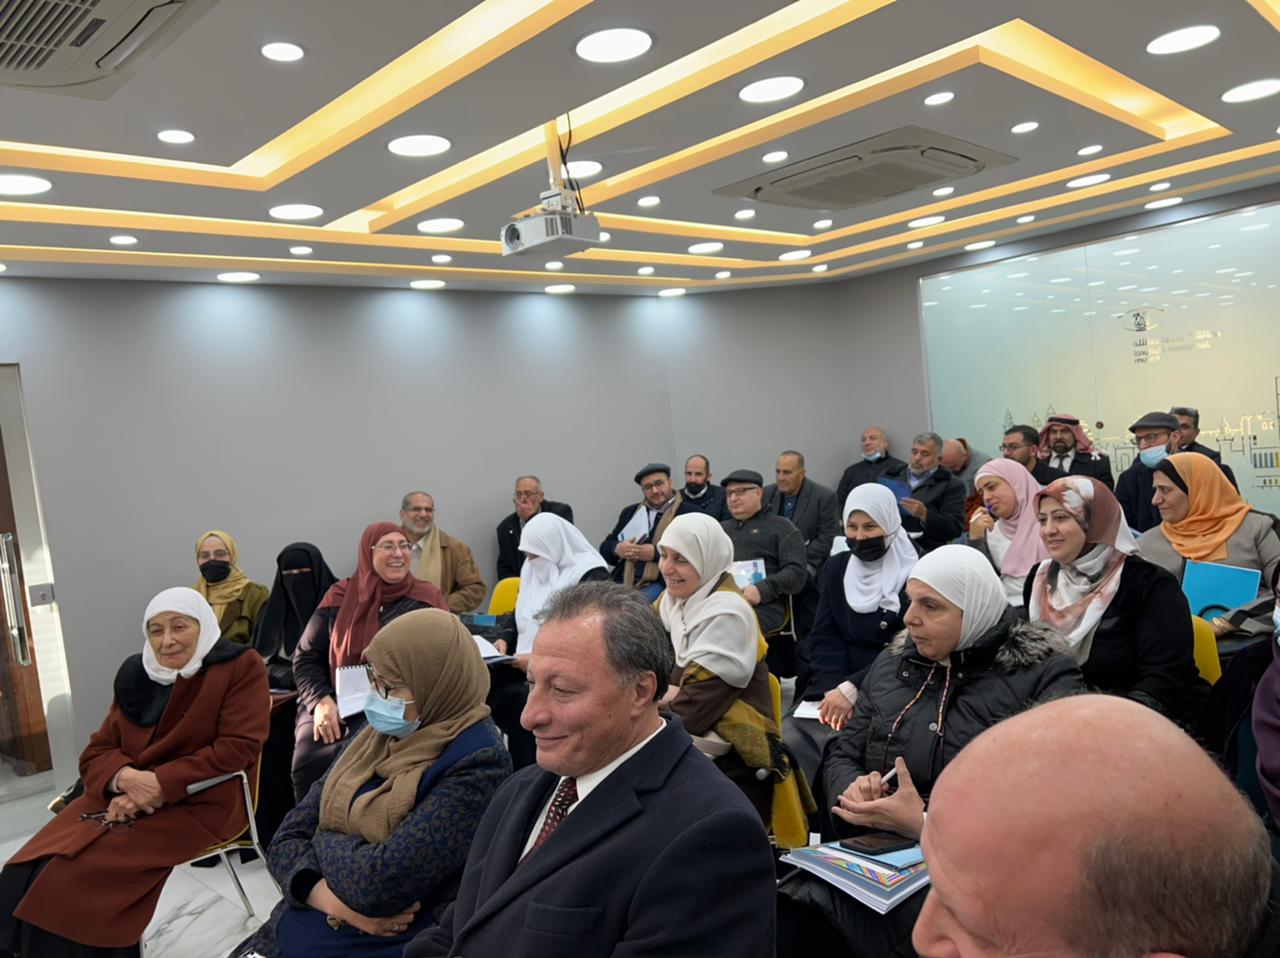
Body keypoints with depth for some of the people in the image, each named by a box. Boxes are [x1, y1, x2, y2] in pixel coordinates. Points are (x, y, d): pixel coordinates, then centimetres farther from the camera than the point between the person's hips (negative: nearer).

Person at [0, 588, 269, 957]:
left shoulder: (240, 667, -7)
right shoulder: (135, 675, 11)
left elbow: (238, 749, -14)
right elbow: (97, 751, 8)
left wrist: (160, 784, -20)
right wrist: (125, 778, -16)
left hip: (199, 804, -6)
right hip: (122, 798, 6)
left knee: (74, 878, -22)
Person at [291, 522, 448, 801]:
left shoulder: (426, 598, 6)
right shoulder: (339, 597, 11)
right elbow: (306, 657, 11)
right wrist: (321, 701, -8)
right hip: (335, 705, 2)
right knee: (310, 760, -26)